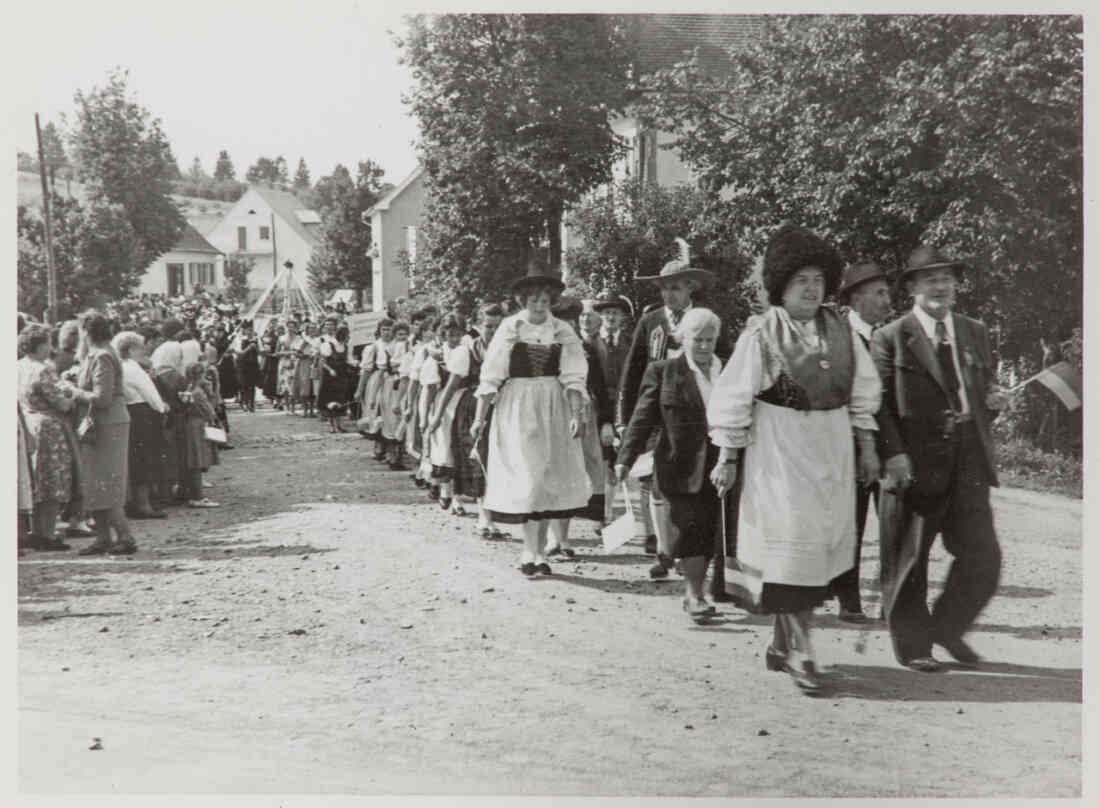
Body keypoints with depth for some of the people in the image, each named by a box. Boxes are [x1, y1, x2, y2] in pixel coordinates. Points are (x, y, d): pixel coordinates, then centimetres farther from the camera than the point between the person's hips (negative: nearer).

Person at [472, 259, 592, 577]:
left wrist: (576, 413, -15)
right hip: (517, 410, -2)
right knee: (526, 477, -8)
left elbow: (573, 377, -3)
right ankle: (530, 551, -1)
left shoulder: (563, 332, 2)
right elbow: (491, 375, -2)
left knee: (549, 479, 6)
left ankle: (538, 548, 18)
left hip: (553, 411, 3)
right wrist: (480, 416, -5)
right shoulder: (509, 328, -2)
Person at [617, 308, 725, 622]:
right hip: (681, 467, -3)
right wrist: (625, 458, -9)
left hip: (718, 468, 3)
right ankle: (695, 594, 1)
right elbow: (643, 419, -1)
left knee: (708, 531, 7)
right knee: (692, 526, -8)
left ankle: (694, 593, 21)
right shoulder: (663, 372, 2)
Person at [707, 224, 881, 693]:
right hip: (780, 450, -5)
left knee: (819, 548, 9)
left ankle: (782, 646, 22)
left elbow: (863, 389, 15)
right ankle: (800, 653, -1)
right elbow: (732, 397, -7)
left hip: (832, 450, 5)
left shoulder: (839, 330, 7)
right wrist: (728, 458, -8)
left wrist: (867, 445, 12)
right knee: (790, 544, -8)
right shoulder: (761, 334, -8)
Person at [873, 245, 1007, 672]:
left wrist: (993, 401, 1)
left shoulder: (975, 333, 14)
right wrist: (893, 454, -18)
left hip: (969, 462, 5)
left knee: (983, 556, 3)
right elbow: (878, 404, -8)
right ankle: (912, 644, 23)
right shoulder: (890, 339, -3)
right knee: (909, 558, 6)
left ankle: (948, 627, 26)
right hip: (915, 463, -4)